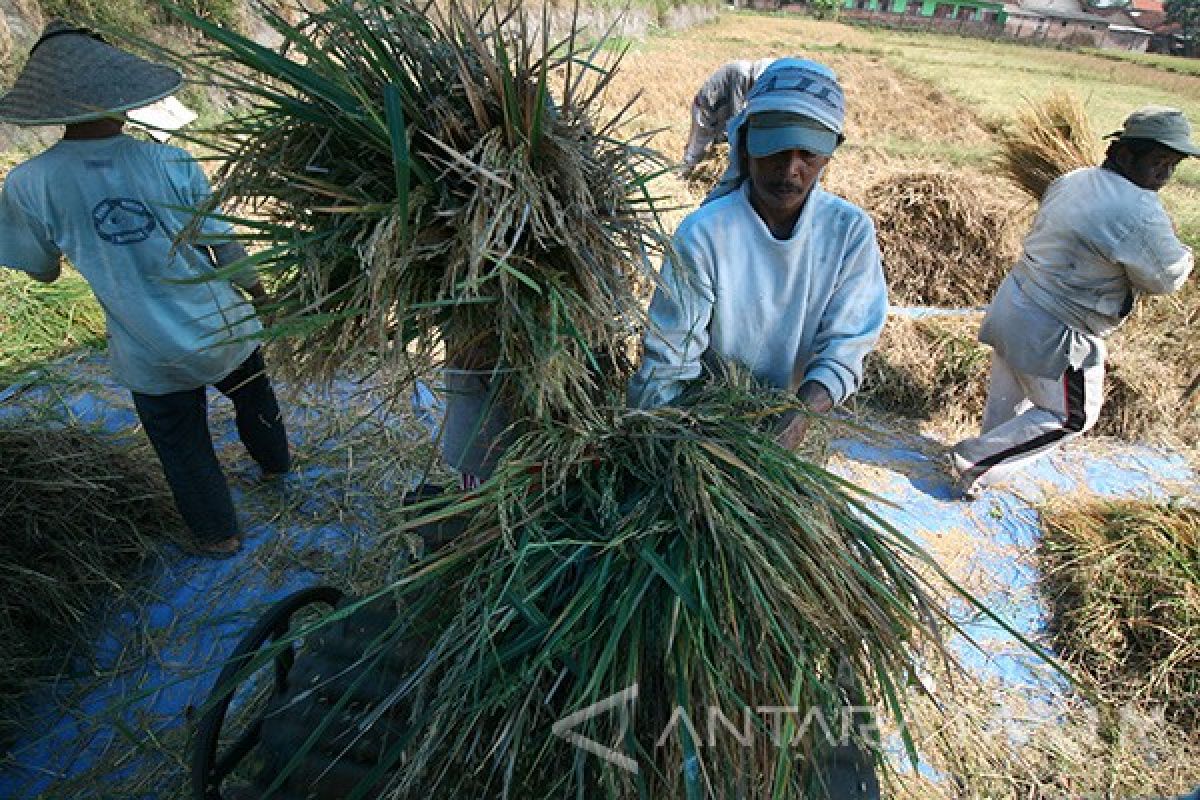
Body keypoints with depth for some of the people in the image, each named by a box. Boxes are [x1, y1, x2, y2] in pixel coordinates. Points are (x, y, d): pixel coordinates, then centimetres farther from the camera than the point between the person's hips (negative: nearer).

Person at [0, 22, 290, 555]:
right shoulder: (170, 164, -14)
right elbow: (227, 248, -7)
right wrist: (259, 292, 10)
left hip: (152, 360, 0)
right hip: (225, 331, 1)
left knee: (185, 451, 20)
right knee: (254, 398, 30)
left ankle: (218, 535, 37)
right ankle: (275, 462, 56)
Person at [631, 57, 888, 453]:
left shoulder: (851, 231, -10)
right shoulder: (703, 234, -19)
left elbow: (843, 349, -10)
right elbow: (667, 362, -18)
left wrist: (801, 417, -28)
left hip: (802, 424, 2)